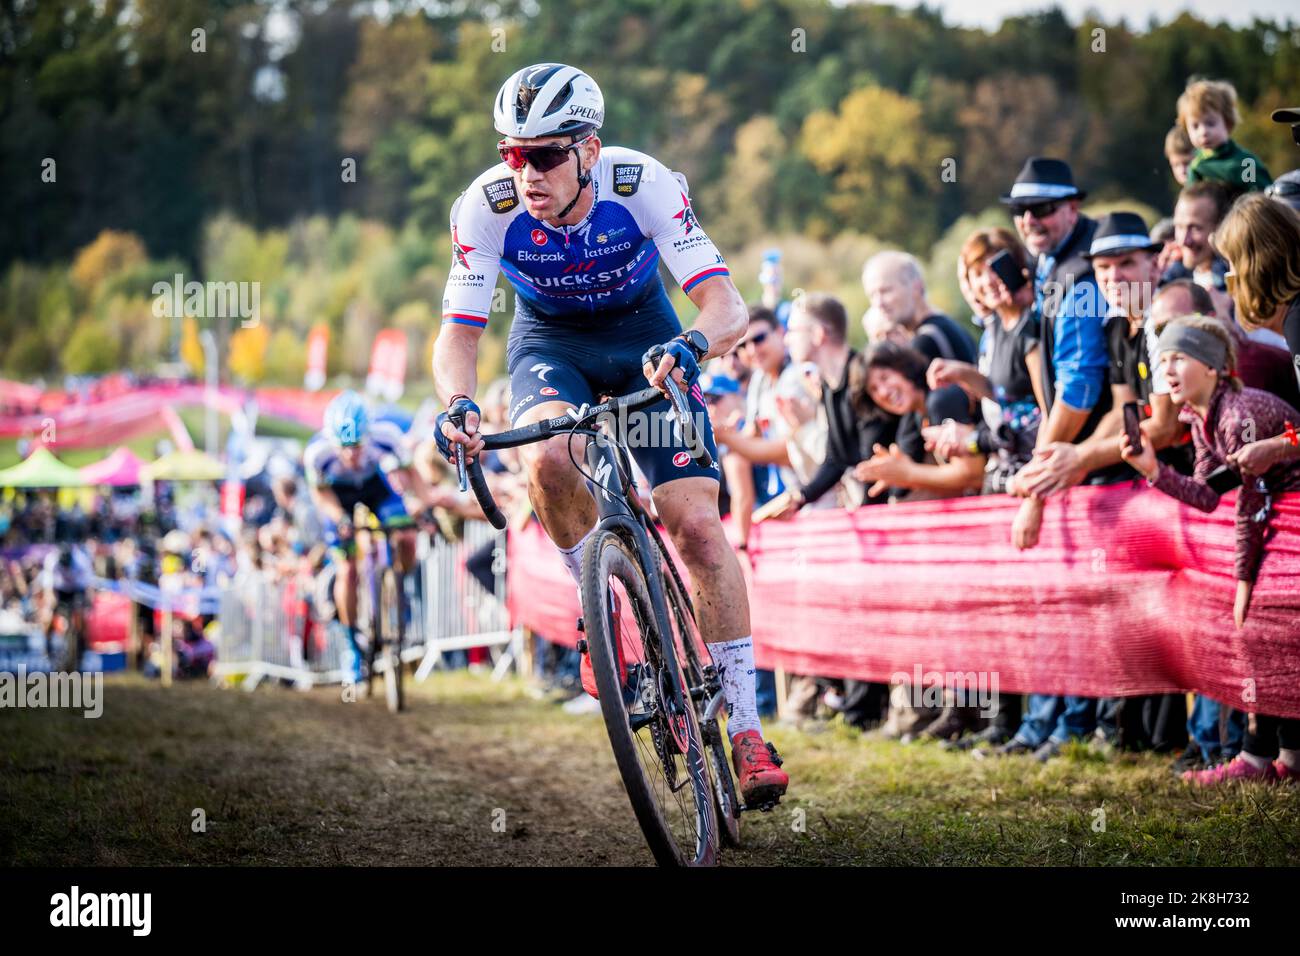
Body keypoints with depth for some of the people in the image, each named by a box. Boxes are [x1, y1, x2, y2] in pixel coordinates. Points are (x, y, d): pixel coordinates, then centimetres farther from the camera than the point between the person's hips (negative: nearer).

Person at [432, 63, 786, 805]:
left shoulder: (644, 185, -30)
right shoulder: (487, 207, -27)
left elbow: (727, 306, -34)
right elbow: (459, 330, -24)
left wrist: (690, 346, -56)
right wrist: (459, 402, -45)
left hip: (643, 334, -1)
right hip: (550, 341, 1)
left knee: (698, 524, -13)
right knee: (549, 458, -34)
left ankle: (745, 727, -5)